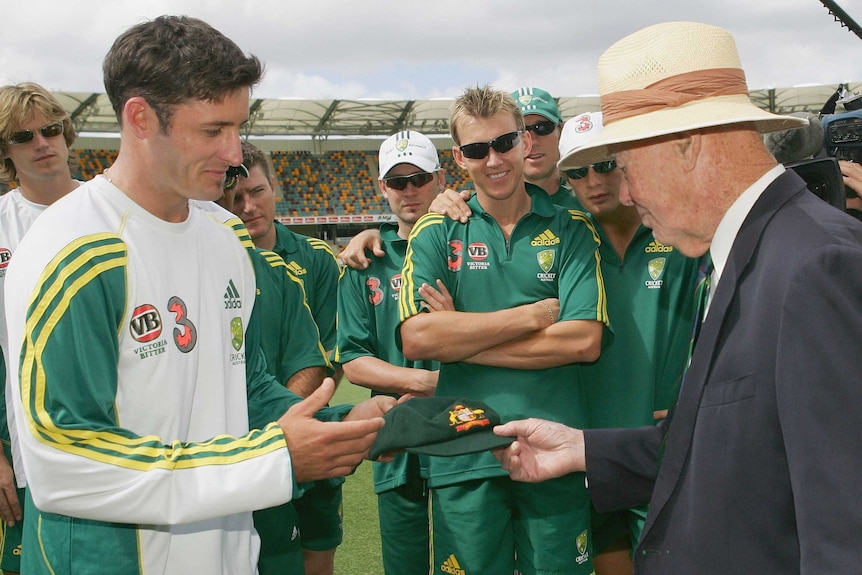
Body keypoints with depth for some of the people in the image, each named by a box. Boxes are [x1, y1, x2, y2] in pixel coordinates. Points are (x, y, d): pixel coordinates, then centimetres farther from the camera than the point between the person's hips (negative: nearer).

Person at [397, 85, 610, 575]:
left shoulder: (571, 231, 4)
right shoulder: (436, 234, 4)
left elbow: (585, 341, -9)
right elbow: (416, 338, -10)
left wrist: (461, 338, -10)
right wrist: (533, 315, -11)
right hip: (464, 458, 0)